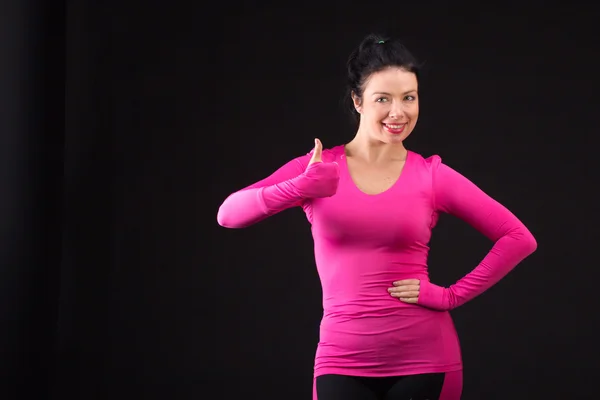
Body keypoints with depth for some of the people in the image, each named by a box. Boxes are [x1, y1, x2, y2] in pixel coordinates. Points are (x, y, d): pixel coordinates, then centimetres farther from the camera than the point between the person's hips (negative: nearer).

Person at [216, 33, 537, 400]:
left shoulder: (432, 175, 1)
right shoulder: (317, 168, 1)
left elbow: (520, 238, 1)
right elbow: (228, 214, -10)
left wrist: (453, 295, -6)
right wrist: (301, 188, -26)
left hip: (425, 359, 0)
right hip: (344, 361, 0)